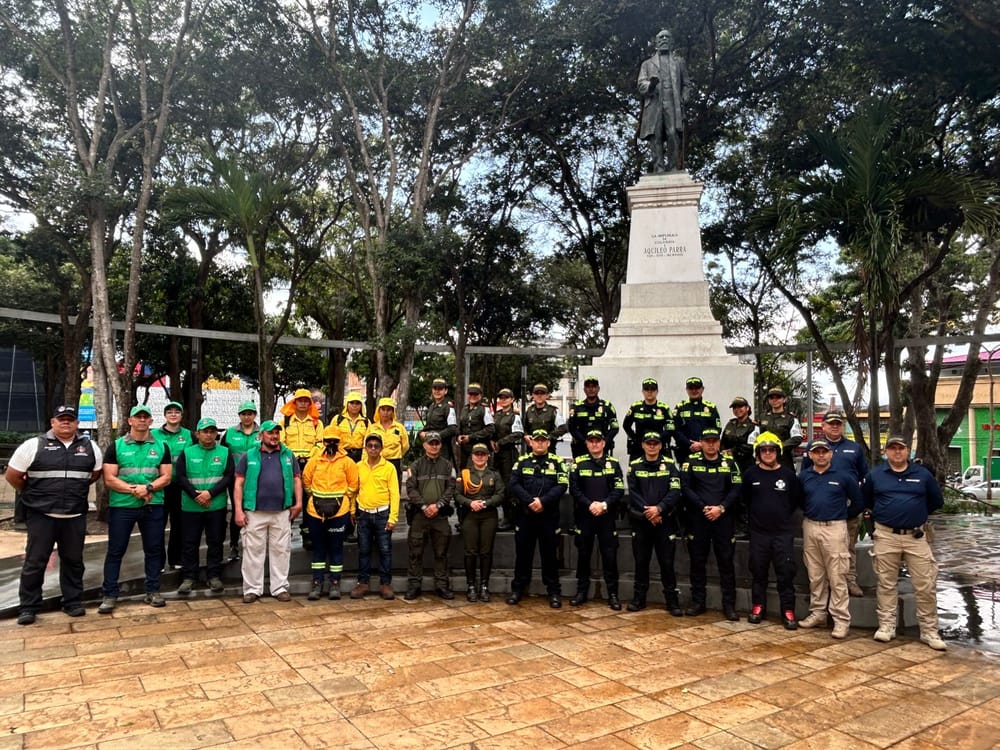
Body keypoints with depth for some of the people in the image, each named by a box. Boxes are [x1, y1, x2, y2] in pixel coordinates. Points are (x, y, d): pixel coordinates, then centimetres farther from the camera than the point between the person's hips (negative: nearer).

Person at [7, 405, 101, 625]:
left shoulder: (90, 447, 5)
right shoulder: (33, 445, -4)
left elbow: (96, 474, 19)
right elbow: (12, 475, 2)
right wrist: (32, 494, 10)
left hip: (75, 516, 3)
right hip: (41, 515, -2)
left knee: (73, 560, 11)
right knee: (35, 562, 5)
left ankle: (72, 602, 22)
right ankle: (28, 607, 17)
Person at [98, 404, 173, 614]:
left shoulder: (161, 447, 6)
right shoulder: (116, 446, 2)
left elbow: (166, 477, 2)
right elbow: (109, 479, -5)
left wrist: (148, 488, -16)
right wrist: (134, 490, -16)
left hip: (153, 506, 2)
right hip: (121, 506, -1)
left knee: (154, 549, 7)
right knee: (115, 551, 3)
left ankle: (153, 591, 18)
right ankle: (109, 595, 12)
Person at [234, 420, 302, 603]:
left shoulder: (288, 455, 10)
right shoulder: (249, 456, 5)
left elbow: (297, 479, 11)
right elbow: (239, 483, 4)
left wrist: (298, 503, -1)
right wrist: (239, 510, -4)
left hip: (282, 512, 1)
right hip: (255, 512, -1)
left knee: (281, 550, 6)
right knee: (253, 551, 4)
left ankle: (280, 588, 15)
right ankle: (252, 589, 14)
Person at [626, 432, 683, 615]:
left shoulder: (669, 465, 3)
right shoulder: (634, 466, 5)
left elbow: (675, 492, -6)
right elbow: (633, 492, -3)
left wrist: (659, 508, -19)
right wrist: (647, 511, -14)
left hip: (665, 521, -1)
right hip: (640, 521, 1)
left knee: (667, 562, 2)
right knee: (641, 561, 9)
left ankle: (672, 601, 12)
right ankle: (639, 598, 20)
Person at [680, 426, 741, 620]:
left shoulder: (729, 463, 6)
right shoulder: (691, 462, 3)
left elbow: (735, 489, 0)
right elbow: (685, 488, -5)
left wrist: (721, 508, -13)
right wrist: (704, 507, -13)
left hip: (724, 519, 0)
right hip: (698, 519, 0)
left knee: (726, 561, 2)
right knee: (697, 561, 7)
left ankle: (729, 605, 11)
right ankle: (698, 602, 17)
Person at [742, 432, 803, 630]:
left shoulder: (788, 474, -2)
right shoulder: (750, 474, 0)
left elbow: (797, 500, 6)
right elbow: (745, 499, 10)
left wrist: (783, 515, 5)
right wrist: (755, 515, 8)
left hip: (783, 532, -1)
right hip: (758, 532, 1)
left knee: (786, 573, 1)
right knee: (758, 571, 9)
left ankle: (788, 611, 10)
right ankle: (758, 607, 21)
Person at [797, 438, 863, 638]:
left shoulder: (843, 476, -3)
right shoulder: (804, 476, 5)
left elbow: (857, 500, 8)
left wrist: (842, 515, 8)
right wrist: (810, 512, 10)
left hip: (834, 528, -4)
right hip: (810, 527, 4)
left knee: (837, 577, -3)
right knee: (815, 575, 12)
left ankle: (841, 620, 2)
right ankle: (818, 613, 22)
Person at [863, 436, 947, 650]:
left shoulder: (922, 474, 4)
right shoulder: (874, 475, 3)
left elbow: (936, 501, 15)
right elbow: (864, 500, 15)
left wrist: (917, 514, 15)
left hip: (916, 536, 0)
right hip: (886, 536, 0)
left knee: (926, 586, -1)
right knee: (886, 584, 6)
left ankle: (929, 630, 10)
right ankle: (886, 626, 15)